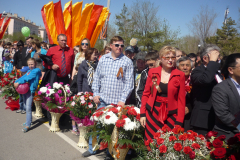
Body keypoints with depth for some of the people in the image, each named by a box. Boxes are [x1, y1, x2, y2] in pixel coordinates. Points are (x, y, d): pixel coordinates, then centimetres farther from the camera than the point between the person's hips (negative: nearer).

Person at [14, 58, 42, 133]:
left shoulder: (37, 70, -5)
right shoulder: (28, 71, 19)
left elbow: (28, 78, -15)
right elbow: (23, 77, 12)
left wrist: (19, 82, -16)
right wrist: (16, 82, -4)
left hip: (31, 90, -8)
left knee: (28, 108, -12)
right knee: (26, 107, 17)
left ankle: (28, 125, -9)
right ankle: (28, 121, 32)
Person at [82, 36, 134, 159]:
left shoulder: (127, 62, -3)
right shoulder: (103, 59, 7)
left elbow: (129, 82, -5)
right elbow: (97, 77, 11)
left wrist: (123, 100, -10)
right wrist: (95, 93, 3)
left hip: (117, 101, -3)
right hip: (102, 99, 3)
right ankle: (92, 149, 29)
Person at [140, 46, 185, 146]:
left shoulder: (180, 75, -1)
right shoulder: (152, 72, 4)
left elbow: (181, 100, -1)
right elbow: (146, 94, 7)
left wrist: (179, 122, -5)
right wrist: (142, 113, 1)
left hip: (170, 115, -1)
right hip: (152, 113, 1)